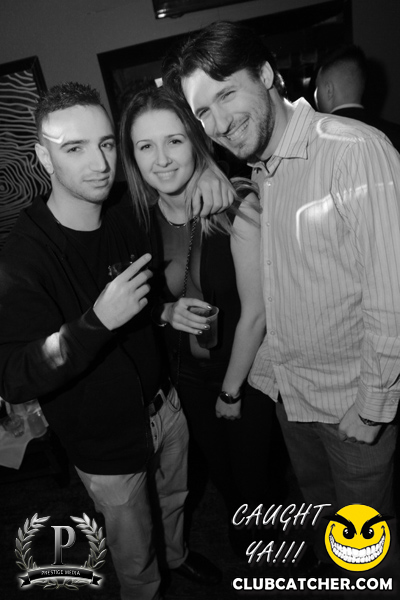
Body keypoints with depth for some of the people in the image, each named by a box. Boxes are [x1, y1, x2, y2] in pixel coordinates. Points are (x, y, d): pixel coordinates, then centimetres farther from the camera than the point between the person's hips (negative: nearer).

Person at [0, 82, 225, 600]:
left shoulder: (125, 217, -5)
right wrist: (98, 322, -38)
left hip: (163, 403, 6)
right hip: (106, 441, -5)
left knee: (176, 498, 31)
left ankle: (178, 555, 63)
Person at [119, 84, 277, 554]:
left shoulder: (236, 207, -25)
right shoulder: (141, 217, -10)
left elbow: (256, 312, -21)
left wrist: (230, 391, -11)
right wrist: (166, 313, -20)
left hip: (247, 371, -4)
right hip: (187, 375, 5)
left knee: (252, 475, 17)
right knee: (220, 473, 27)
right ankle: (242, 547, 59)